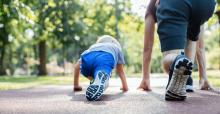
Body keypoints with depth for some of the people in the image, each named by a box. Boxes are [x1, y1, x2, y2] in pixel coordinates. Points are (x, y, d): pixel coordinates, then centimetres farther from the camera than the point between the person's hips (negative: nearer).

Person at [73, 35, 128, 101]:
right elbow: (120, 71, 45)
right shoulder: (116, 47, 43)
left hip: (88, 57, 3)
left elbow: (77, 66, 40)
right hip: (105, 58, -3)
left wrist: (76, 86, 48)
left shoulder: (93, 47, 45)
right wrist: (125, 87, 57)